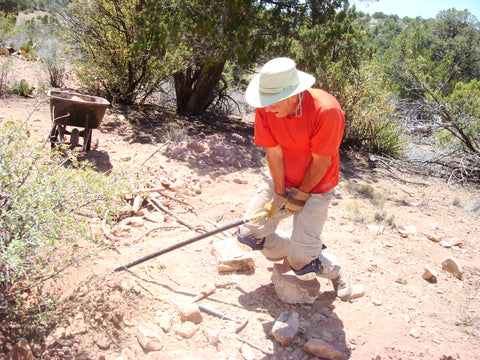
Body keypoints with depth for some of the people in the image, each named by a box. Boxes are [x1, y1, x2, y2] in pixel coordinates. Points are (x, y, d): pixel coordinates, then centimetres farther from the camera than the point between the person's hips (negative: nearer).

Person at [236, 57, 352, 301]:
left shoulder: (326, 110, -30)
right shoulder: (265, 109, -16)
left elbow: (321, 162, -20)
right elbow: (274, 153, -10)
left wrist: (301, 195, -11)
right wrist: (280, 194, -10)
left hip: (315, 187, -5)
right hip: (281, 181, 5)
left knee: (302, 266, -12)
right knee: (248, 236, -2)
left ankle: (334, 269, 24)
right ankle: (297, 250, 23)